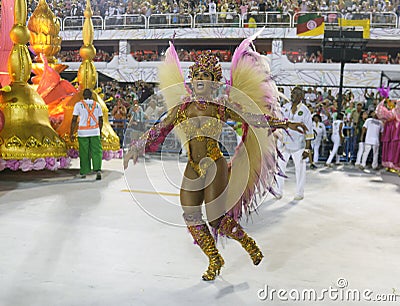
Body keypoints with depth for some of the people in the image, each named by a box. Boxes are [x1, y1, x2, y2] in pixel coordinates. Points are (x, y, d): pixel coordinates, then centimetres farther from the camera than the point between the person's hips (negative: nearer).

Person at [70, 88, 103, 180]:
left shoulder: (78, 104, 0)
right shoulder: (97, 105, 7)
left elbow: (74, 120, -2)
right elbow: (100, 120, 11)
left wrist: (71, 133, 2)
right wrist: (100, 132, 22)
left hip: (83, 132, -1)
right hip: (95, 131, 1)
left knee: (84, 153, 8)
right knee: (96, 152, 2)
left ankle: (83, 172, 18)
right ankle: (98, 170, -13)